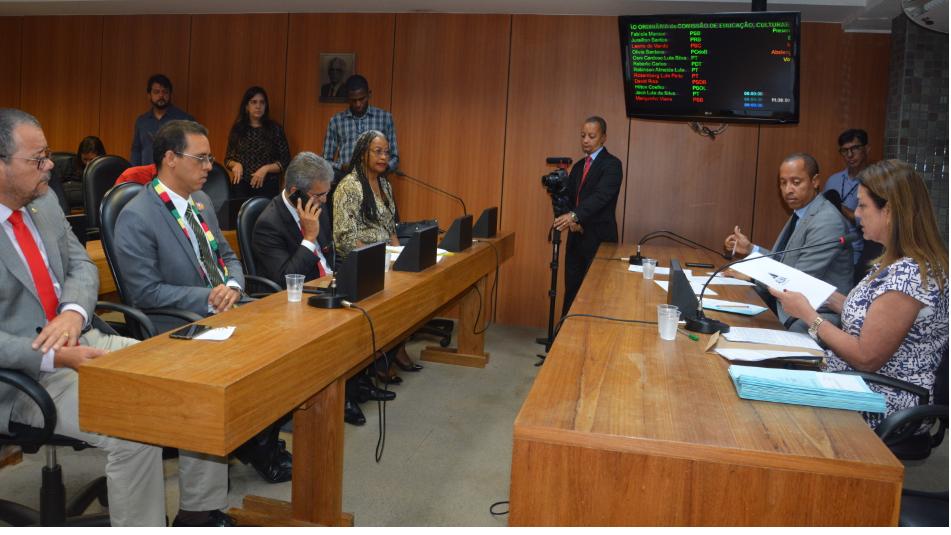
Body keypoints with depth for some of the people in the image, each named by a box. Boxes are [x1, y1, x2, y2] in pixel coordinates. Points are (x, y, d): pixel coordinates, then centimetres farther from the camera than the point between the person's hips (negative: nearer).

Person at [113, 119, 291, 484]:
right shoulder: (136, 217, -12)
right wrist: (208, 299, -20)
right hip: (180, 328, -7)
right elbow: (145, 292, -16)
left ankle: (264, 444, 1)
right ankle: (255, 448, 0)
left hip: (224, 313, 7)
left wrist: (233, 285, -5)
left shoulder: (202, 203, 12)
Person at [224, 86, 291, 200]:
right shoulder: (238, 129, 6)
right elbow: (228, 159, 12)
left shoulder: (275, 129, -1)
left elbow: (285, 162, -1)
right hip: (241, 186, 2)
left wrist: (265, 169, -15)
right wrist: (236, 164, -9)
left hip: (267, 186, -2)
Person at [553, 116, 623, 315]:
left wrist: (574, 216, -38)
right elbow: (569, 198, 13)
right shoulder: (578, 166, 15)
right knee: (572, 291, 9)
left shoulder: (611, 164, -9)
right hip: (577, 238, 7)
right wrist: (570, 221, -8)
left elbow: (601, 196, -24)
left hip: (599, 239, -7)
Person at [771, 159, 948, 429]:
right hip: (857, 384, 8)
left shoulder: (908, 274, -25)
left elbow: (866, 358, -23)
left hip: (880, 408, -8)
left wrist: (807, 314, -15)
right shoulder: (897, 262, 5)